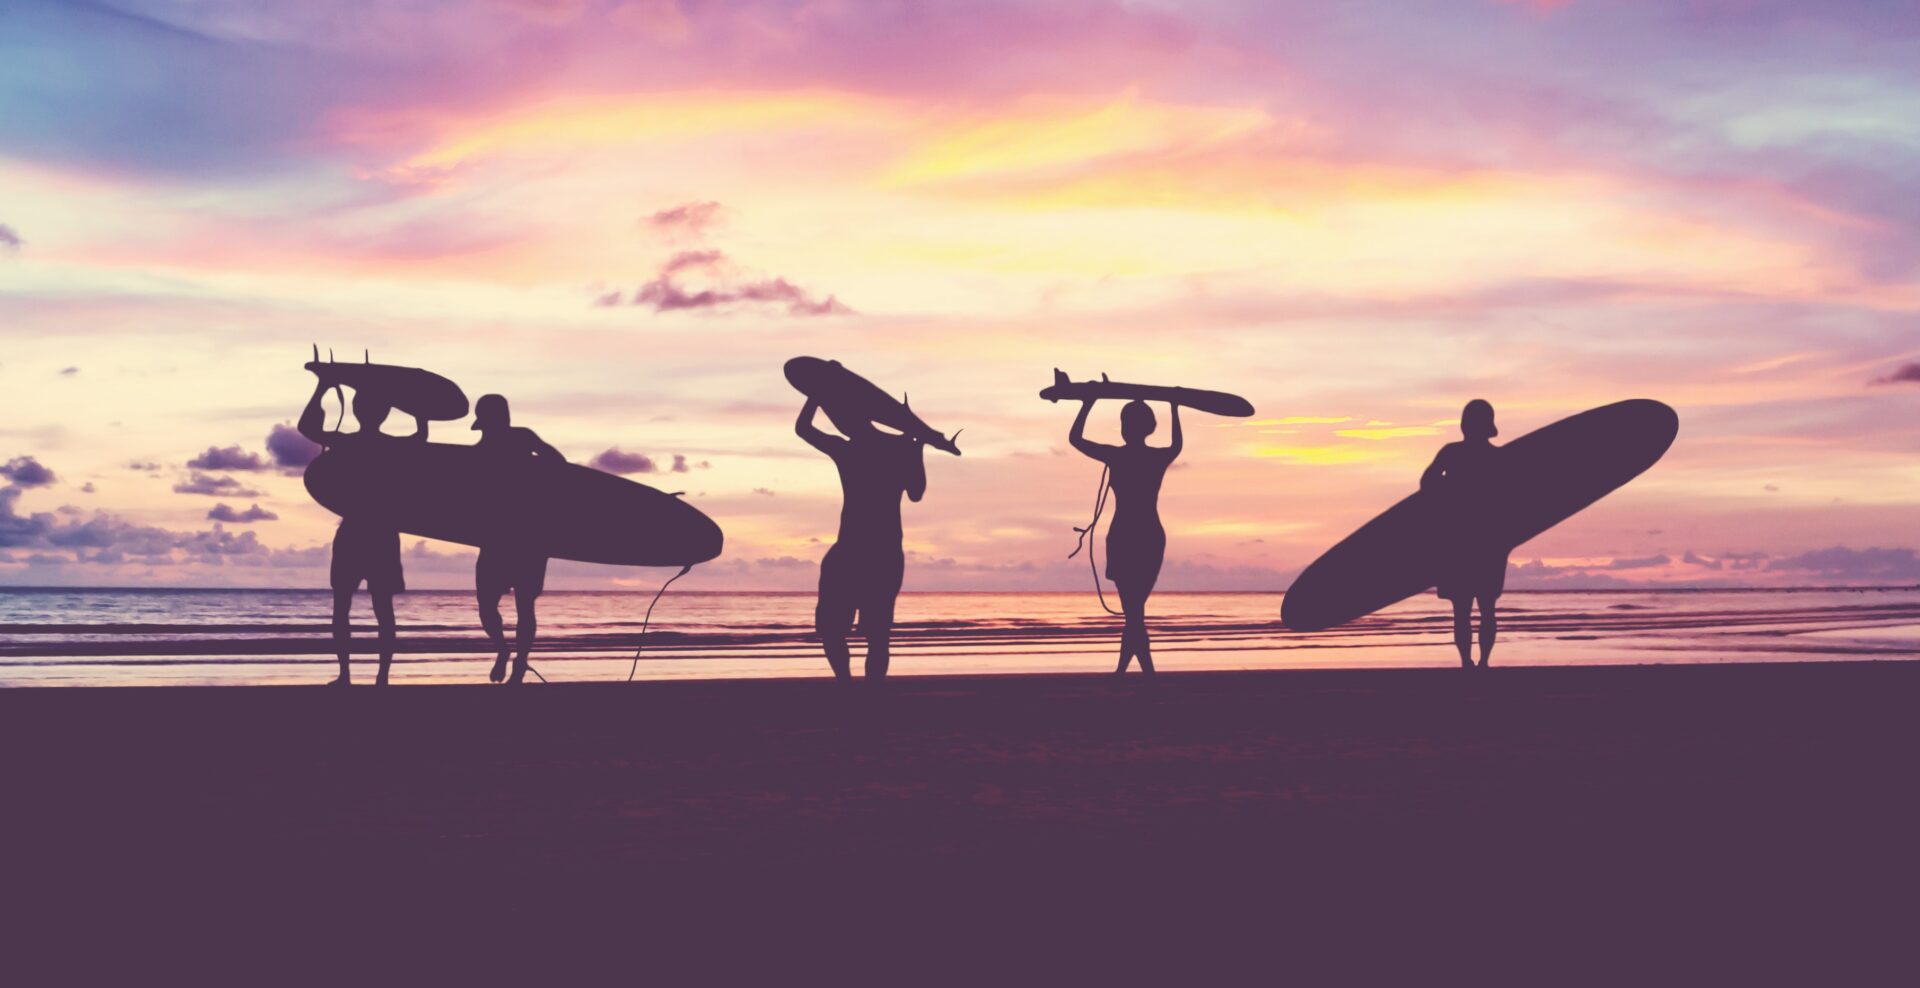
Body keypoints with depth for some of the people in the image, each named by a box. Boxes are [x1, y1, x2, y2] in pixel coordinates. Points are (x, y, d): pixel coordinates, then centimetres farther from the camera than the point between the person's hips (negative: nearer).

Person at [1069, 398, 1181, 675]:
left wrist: (1088, 403, 14)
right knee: (1135, 610, 16)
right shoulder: (1160, 457, 2)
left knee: (1132, 611, -1)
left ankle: (1149, 673, -10)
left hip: (1124, 539, -4)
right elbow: (1177, 444, 28)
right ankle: (1121, 670, 20)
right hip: (1152, 538, 4)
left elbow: (1075, 438, 6)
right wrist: (1174, 409, 37)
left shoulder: (1115, 456, -8)